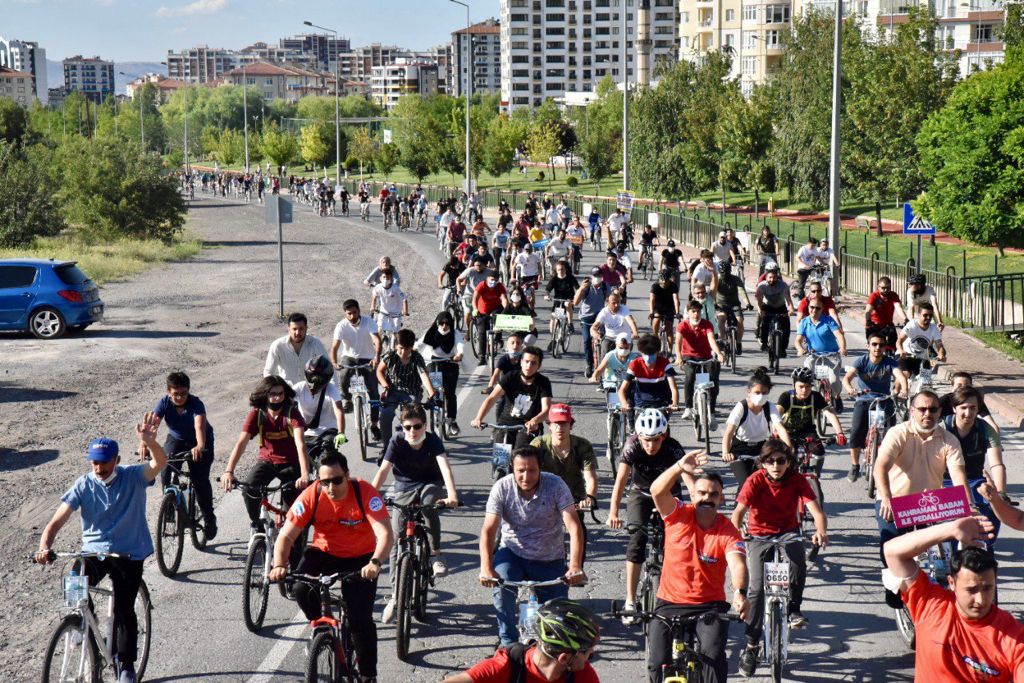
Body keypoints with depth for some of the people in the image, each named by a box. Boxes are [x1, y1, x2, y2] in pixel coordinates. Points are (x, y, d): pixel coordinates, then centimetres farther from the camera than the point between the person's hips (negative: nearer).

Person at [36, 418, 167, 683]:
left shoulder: (133, 477, -9)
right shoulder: (83, 485, -6)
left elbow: (160, 463, -28)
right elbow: (57, 521, -12)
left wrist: (149, 442, -50)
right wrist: (44, 547, -31)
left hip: (129, 554, -2)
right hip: (93, 551, 2)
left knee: (124, 609, -8)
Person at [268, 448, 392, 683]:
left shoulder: (365, 493, -27)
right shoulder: (311, 496, -21)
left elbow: (385, 534, -34)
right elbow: (286, 536, -20)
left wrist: (374, 563, -53)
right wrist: (279, 565, -39)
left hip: (360, 558, -2)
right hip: (324, 552, 2)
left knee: (361, 619, -12)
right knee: (300, 589, -26)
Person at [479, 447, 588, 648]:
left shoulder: (555, 485, -18)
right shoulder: (502, 488, -16)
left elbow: (574, 527, -25)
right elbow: (489, 530, -21)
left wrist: (575, 567, -38)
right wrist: (486, 568, -37)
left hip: (550, 559, 0)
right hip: (513, 553, 0)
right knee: (501, 587, -30)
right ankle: (508, 642, -9)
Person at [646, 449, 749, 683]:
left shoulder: (728, 532, -10)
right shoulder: (678, 516, -6)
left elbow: (738, 565, -26)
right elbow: (657, 491, -24)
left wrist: (739, 593, -47)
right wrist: (680, 467, -42)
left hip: (710, 605, -1)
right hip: (670, 603, 1)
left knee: (713, 656, -23)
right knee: (658, 663, -9)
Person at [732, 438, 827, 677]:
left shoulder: (797, 480, -14)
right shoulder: (756, 481, -17)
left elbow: (816, 510, -22)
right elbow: (738, 511, -26)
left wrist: (821, 531, -43)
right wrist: (736, 532, -47)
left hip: (788, 533, 1)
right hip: (759, 536, -1)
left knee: (798, 565, -32)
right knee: (757, 588, -14)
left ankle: (793, 609, -4)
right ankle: (751, 646, -2)